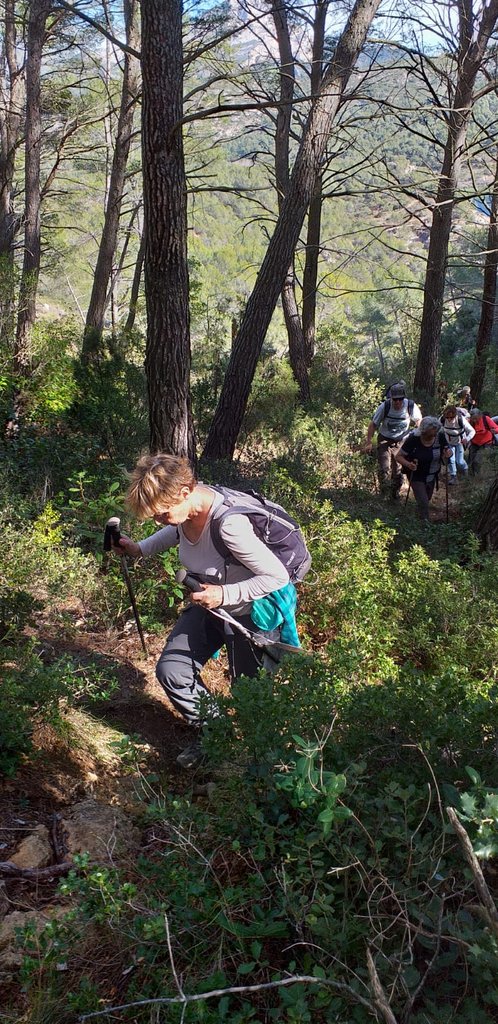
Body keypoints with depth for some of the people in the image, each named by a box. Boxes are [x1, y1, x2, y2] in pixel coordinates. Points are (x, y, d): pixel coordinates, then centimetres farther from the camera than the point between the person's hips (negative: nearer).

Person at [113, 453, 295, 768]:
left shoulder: (230, 524, -39)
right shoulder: (186, 507, -15)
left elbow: (278, 577, -31)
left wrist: (225, 594, -33)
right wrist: (140, 548, 2)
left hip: (251, 612, -7)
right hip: (209, 604, 7)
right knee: (170, 671, -2)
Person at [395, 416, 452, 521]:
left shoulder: (440, 436, -19)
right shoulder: (413, 439, -29)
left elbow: (447, 449, -1)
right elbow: (398, 456, -21)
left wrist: (448, 453, -27)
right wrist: (408, 464, -41)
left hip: (432, 476, 5)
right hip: (417, 476, -5)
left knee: (427, 498, 25)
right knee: (423, 503, -10)